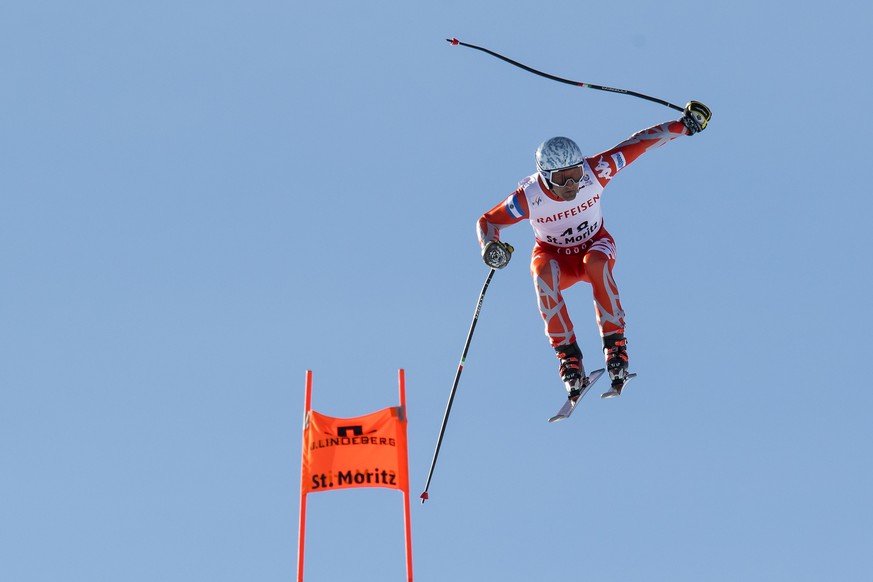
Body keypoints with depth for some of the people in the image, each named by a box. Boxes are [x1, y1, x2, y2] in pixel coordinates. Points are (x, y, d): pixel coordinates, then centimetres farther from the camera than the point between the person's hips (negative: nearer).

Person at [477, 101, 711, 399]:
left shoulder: (594, 171, -25)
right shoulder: (528, 196, -27)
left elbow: (637, 144, -16)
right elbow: (487, 221, -14)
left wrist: (683, 125, -15)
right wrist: (490, 247, -35)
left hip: (594, 245, 1)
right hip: (555, 258, 0)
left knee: (597, 262, -37)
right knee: (544, 272, -37)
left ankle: (615, 344, -29)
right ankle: (568, 355, -31)